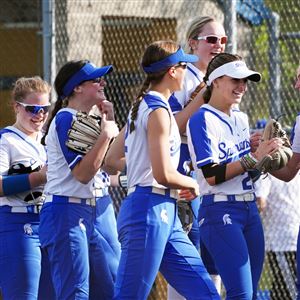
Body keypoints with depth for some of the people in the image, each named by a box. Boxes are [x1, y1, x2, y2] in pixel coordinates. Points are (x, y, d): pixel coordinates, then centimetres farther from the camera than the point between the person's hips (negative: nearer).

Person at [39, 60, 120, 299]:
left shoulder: (89, 119, 13)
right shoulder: (66, 119, -12)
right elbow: (83, 173, -20)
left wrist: (110, 122, 7)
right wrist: (106, 134, -17)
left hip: (100, 210, 9)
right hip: (68, 212, -9)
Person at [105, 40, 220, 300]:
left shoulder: (141, 107, 18)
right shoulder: (158, 111, -11)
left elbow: (112, 160, 22)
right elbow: (163, 174, -17)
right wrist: (192, 183, 1)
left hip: (166, 218, 10)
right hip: (150, 209, -10)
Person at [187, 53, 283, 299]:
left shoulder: (241, 119, 15)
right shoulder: (202, 120, -8)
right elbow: (211, 175, -16)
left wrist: (267, 151, 5)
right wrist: (253, 158, -19)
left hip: (249, 210, 8)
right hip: (220, 212, -8)